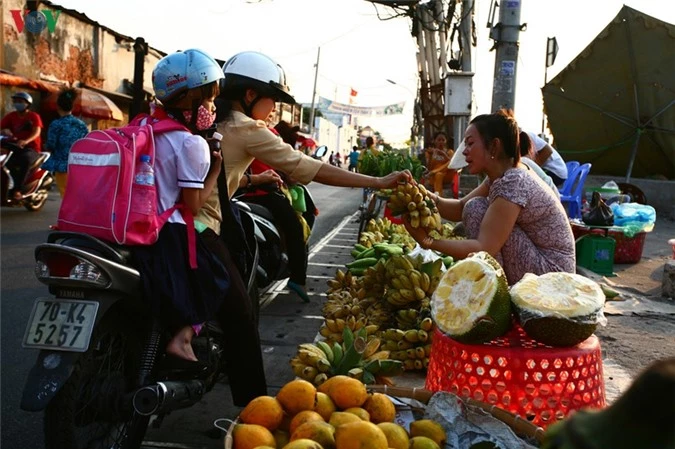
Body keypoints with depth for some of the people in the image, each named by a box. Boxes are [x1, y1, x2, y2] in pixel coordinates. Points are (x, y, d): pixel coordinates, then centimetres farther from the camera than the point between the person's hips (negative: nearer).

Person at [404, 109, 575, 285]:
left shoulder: (513, 182, -22)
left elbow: (484, 249, -28)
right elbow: (461, 209, 3)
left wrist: (428, 241, -25)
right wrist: (428, 198, -15)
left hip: (552, 271, -9)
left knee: (477, 208, -14)